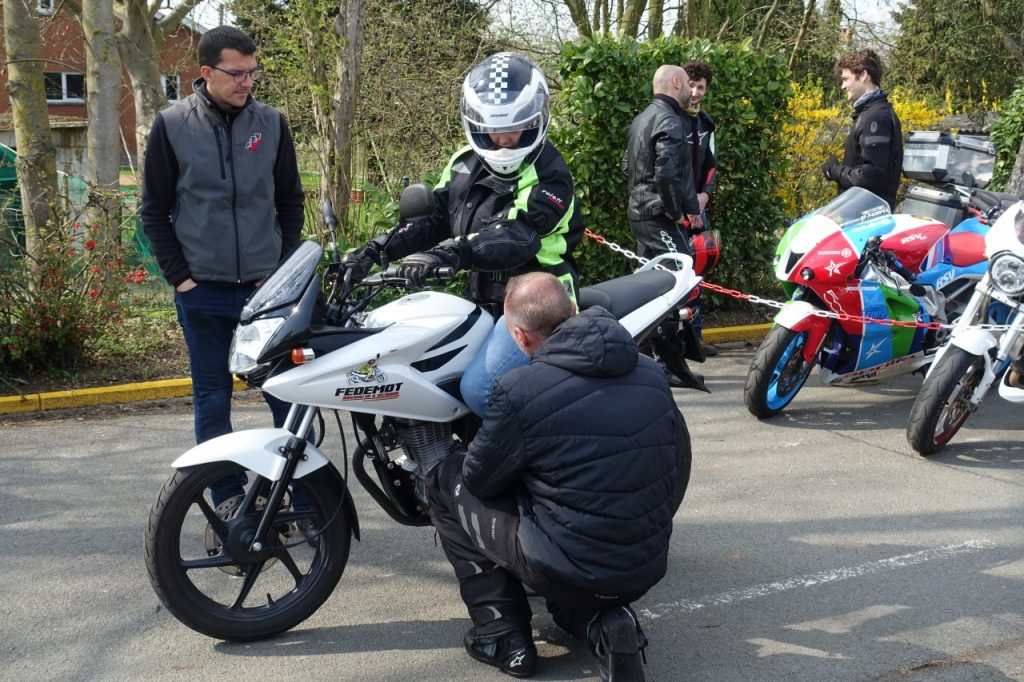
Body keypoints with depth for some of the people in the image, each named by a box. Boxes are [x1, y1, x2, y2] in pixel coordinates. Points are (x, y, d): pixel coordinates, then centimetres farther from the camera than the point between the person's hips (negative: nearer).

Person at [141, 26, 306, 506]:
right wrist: (179, 276, -3)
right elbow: (155, 210, 3)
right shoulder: (172, 126, -1)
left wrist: (284, 271, 3)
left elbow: (290, 202, 10)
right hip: (202, 291, -1)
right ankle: (227, 505, 17)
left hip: (266, 287, 1)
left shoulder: (271, 123, 3)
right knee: (212, 402, 7)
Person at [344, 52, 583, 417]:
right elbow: (433, 218, 10)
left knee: (478, 390, -24)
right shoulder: (465, 163, 9)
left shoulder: (549, 175, -15)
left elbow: (516, 236, -30)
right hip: (484, 301, 9)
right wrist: (377, 250, -6)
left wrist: (448, 253, -44)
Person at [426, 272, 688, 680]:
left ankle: (502, 636, 10)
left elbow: (480, 479, -3)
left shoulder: (519, 390, -16)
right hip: (646, 569, 6)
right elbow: (678, 471, 12)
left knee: (447, 481, 13)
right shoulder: (651, 374, 2)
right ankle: (604, 620, 8)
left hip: (566, 567, -6)